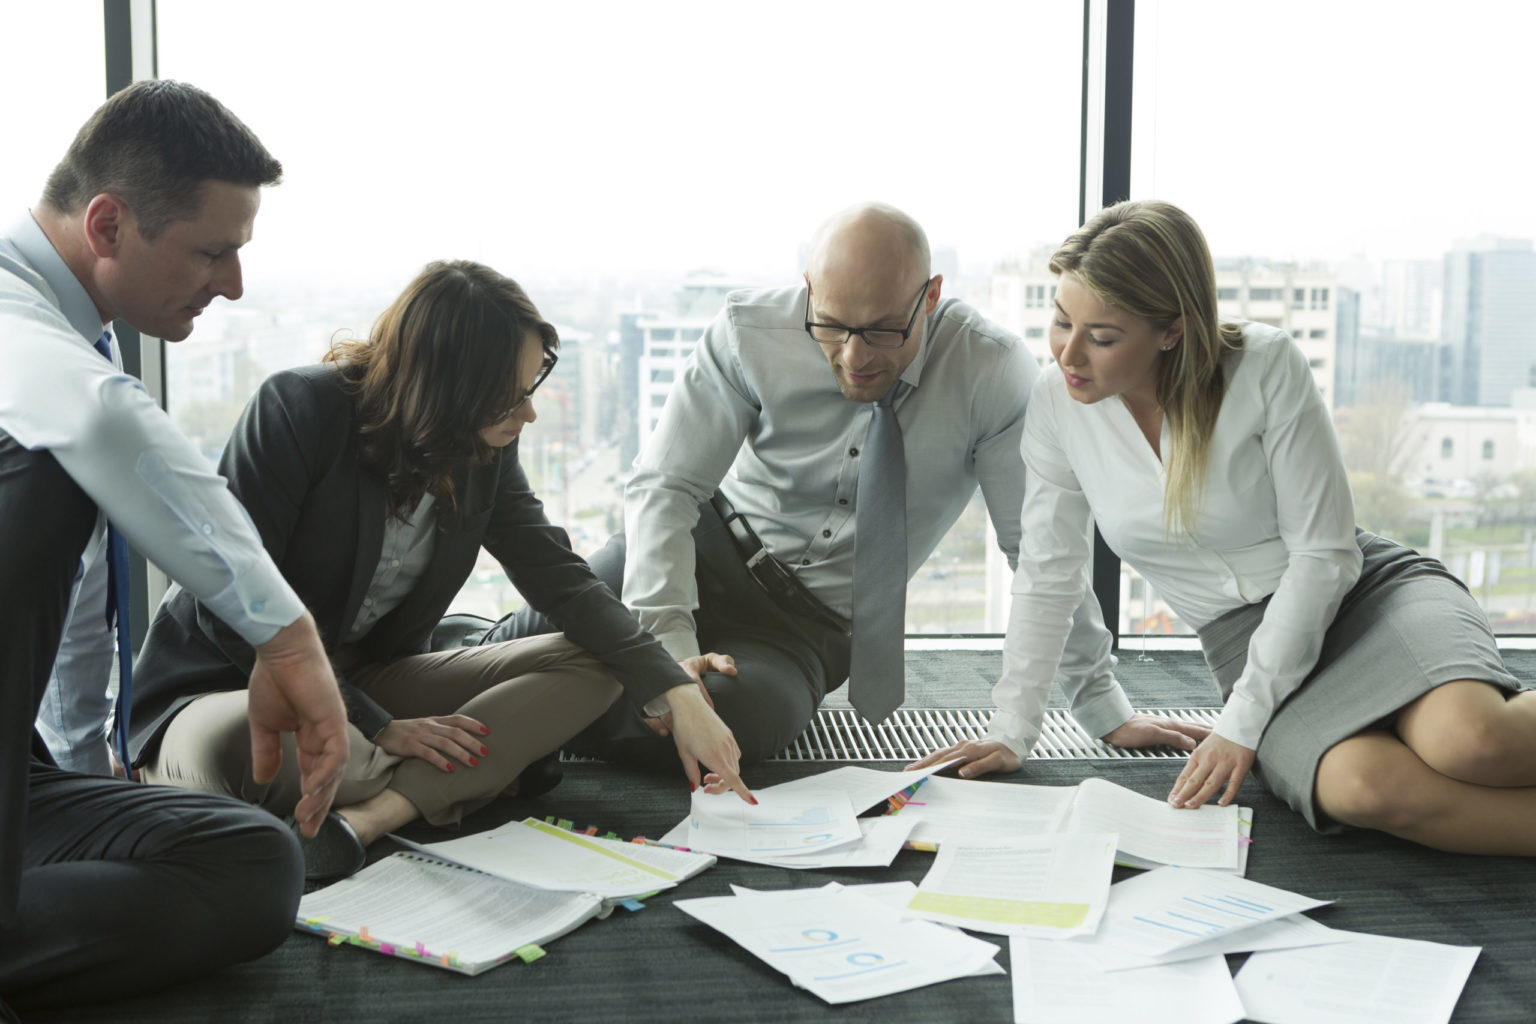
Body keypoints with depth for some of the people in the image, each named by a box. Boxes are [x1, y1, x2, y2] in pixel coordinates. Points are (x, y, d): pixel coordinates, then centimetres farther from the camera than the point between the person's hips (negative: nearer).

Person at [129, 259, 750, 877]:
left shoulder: (485, 451, -2)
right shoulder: (299, 408, -20)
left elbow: (559, 578, -1)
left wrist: (677, 694, -13)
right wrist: (376, 728, -22)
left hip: (367, 679, 7)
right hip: (230, 687, -6)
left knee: (594, 665, -13)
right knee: (241, 745, -44)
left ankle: (365, 818, -29)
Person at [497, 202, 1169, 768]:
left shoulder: (993, 374, -17)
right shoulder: (749, 334, -15)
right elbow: (664, 486, -14)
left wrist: (1104, 711, -7)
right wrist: (668, 644, -27)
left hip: (814, 625, 0)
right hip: (715, 545, 1)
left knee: (746, 717, -34)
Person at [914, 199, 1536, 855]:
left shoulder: (1266, 368, -15)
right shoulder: (1056, 405, -5)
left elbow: (1325, 554, -13)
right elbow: (1047, 577, 4)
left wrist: (1242, 722, -16)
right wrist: (1010, 732, -1)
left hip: (1366, 588, -2)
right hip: (1244, 640, 2)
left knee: (1467, 742, -36)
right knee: (1359, 785, -33)